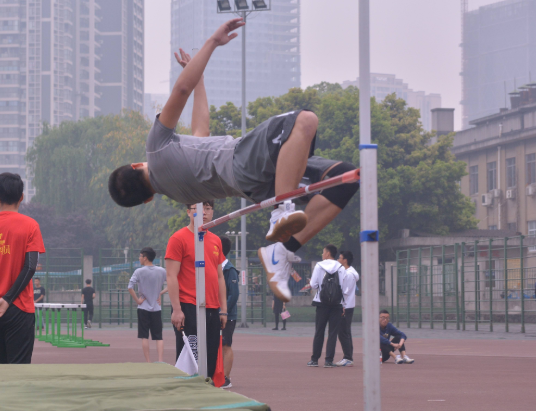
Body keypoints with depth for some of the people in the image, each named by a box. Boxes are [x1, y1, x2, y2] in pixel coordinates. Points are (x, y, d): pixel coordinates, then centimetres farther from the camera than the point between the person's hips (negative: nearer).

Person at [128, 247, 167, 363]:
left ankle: (148, 362, 2)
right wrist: (160, 293, 6)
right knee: (159, 337, 4)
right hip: (157, 309, 2)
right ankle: (160, 360, -9)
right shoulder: (161, 271, 2)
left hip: (143, 308, -2)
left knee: (144, 336, 4)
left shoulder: (139, 271, -7)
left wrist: (137, 300, -8)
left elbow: (130, 287, -17)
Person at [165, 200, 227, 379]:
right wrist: (177, 309, -15)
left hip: (213, 310, 6)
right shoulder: (179, 238, -4)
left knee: (210, 360, 6)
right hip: (189, 309, -6)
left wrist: (223, 309, 13)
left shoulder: (215, 241, 15)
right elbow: (171, 277, -8)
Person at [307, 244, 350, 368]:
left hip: (322, 303, 0)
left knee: (319, 332, 8)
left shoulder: (319, 266, -2)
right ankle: (329, 360, -2)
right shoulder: (341, 268, 0)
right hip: (337, 305, 0)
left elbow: (314, 285, -6)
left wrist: (311, 282, 18)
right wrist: (344, 305, 5)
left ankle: (314, 359, 11)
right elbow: (344, 288, -2)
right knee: (333, 333, 2)